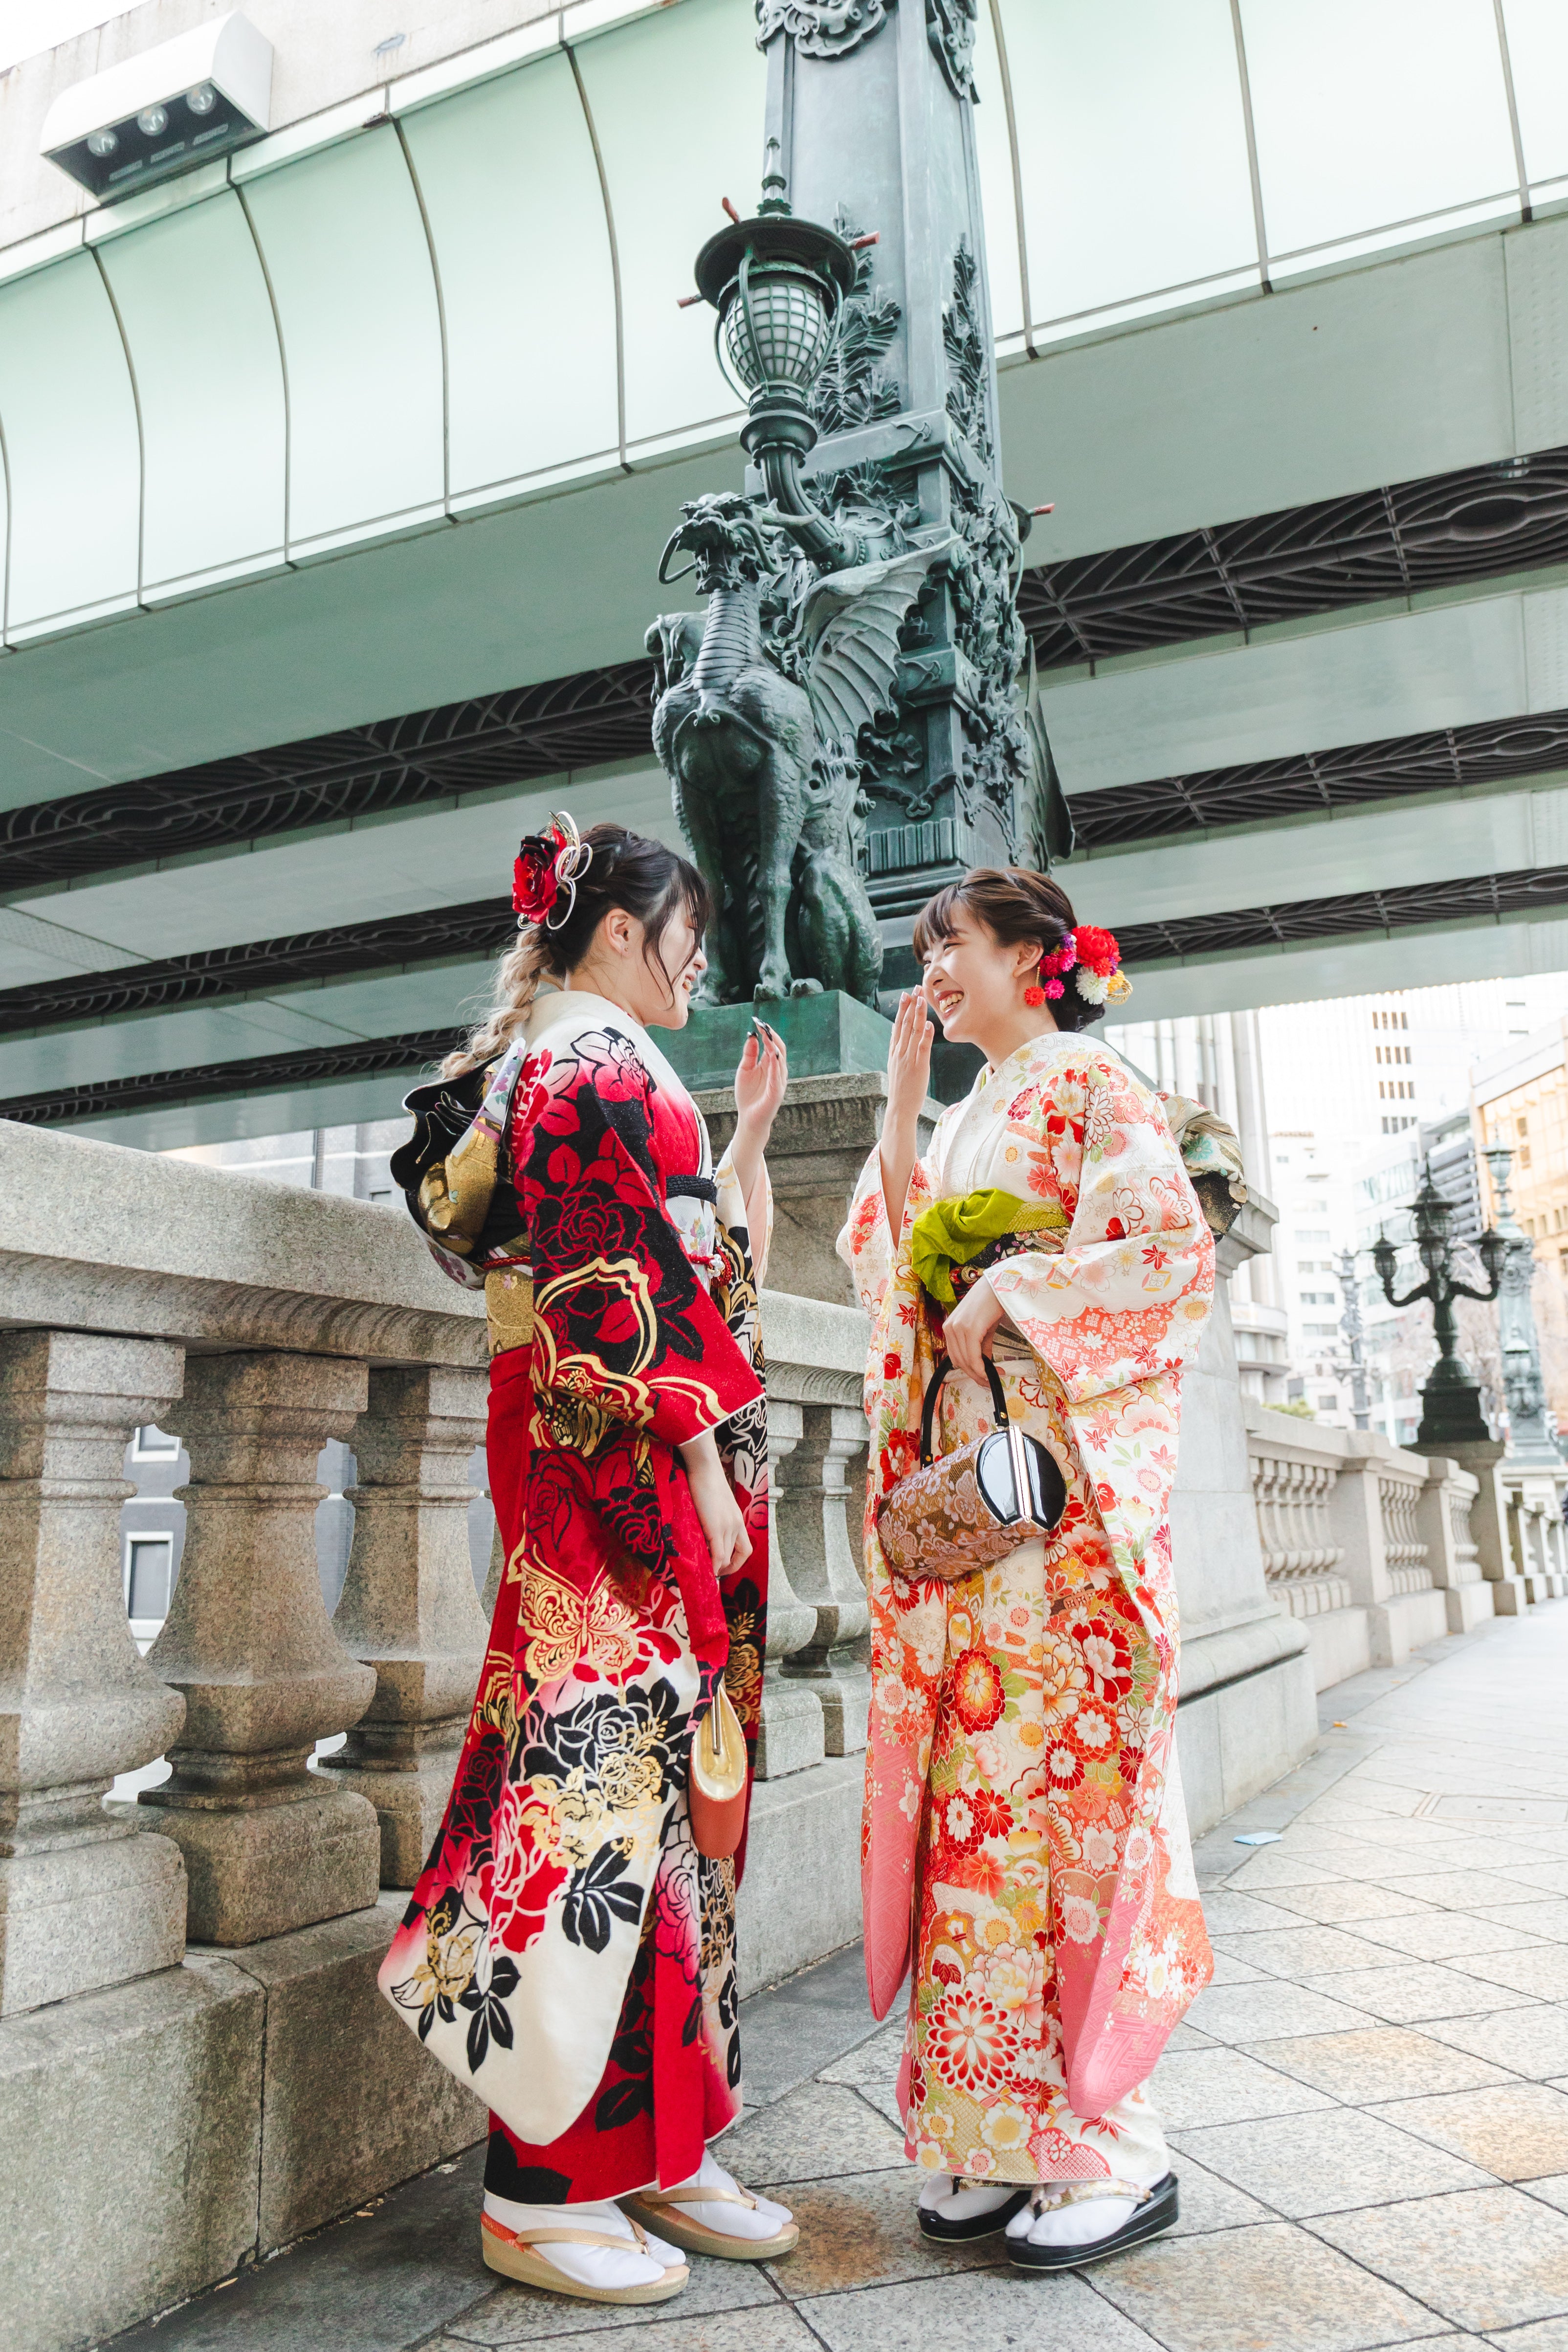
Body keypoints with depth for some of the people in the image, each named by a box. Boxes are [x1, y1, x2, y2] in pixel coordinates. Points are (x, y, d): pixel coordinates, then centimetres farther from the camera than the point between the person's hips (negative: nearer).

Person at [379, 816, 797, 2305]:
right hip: (623, 1465, -10)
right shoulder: (595, 1065, -9)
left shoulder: (561, 1063, 22)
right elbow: (629, 1284, -18)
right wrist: (702, 1457, -18)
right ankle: (546, 2187, 9)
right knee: (604, 1782, -4)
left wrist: (746, 1131, 28)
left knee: (661, 1777, 11)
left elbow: (703, 1257, 26)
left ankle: (657, 2143, 22)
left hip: (634, 1475, 10)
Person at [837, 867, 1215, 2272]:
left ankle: (1113, 2151, 8)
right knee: (971, 1797, 5)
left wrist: (1008, 1294, -12)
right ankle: (999, 2133, 15)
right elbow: (894, 1279, 14)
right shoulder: (965, 1121, 22)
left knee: (1061, 1783, -5)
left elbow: (1173, 1247, -13)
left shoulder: (1094, 1089, 1)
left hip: (1063, 1482, -7)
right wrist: (900, 1114, 11)